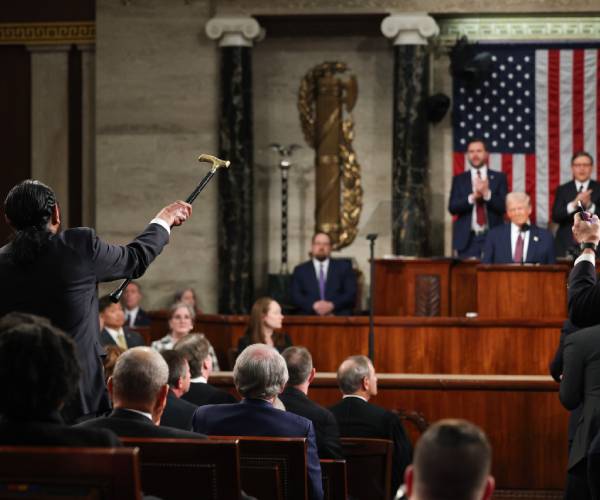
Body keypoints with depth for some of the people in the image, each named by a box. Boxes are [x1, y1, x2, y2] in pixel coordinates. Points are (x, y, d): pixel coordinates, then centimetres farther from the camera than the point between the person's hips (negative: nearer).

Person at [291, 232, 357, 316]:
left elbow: (351, 294, 5)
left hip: (340, 317, 0)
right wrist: (314, 306, -13)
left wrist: (332, 305, -11)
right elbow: (296, 296, 5)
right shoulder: (300, 270, 16)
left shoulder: (344, 267, 16)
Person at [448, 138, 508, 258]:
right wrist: (472, 197, -15)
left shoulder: (499, 178, 9)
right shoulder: (459, 179, 11)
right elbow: (452, 207, 0)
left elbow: (504, 206, 0)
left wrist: (487, 193, -16)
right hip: (467, 239, 1)